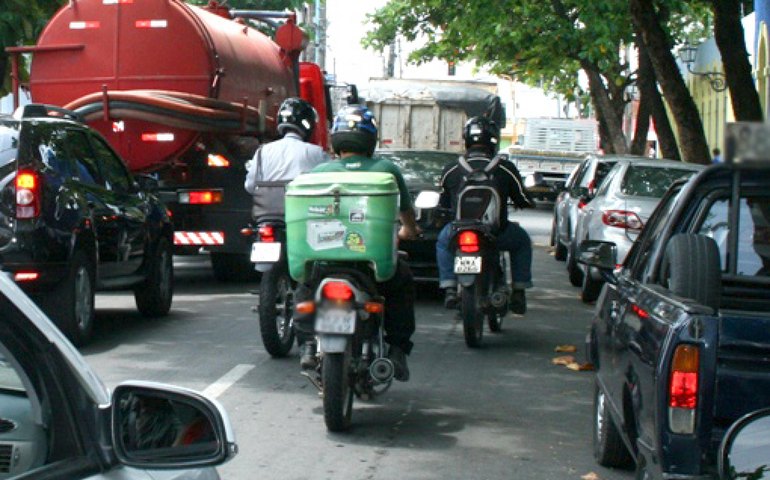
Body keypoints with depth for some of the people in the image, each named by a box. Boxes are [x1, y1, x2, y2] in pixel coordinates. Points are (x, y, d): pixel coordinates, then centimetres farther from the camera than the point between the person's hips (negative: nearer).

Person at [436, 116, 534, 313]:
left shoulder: (450, 170, 3)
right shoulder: (505, 168, -2)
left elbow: (443, 204, 14)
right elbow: (524, 200, 6)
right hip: (496, 234, -1)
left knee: (443, 241, 34)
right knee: (522, 241, 29)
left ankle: (449, 289, 18)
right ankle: (518, 293, 20)